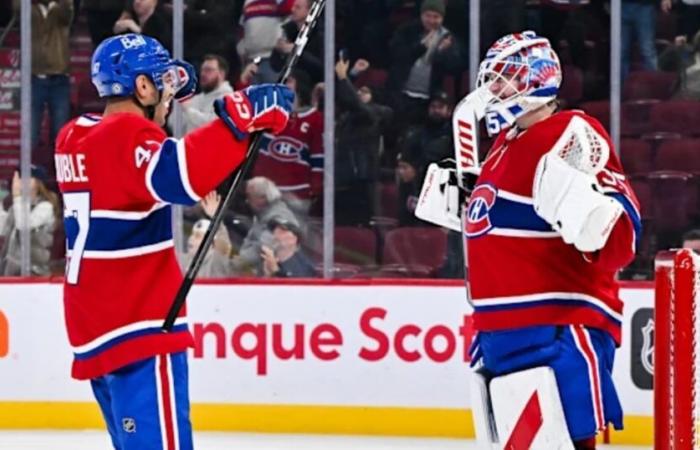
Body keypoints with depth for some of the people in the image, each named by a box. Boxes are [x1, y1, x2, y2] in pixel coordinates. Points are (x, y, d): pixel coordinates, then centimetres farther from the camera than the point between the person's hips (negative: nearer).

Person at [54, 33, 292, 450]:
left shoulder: (75, 138, 13)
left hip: (94, 324, 10)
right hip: (137, 325, -10)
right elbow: (178, 176, -34)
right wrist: (241, 118, -34)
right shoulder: (128, 136, -14)